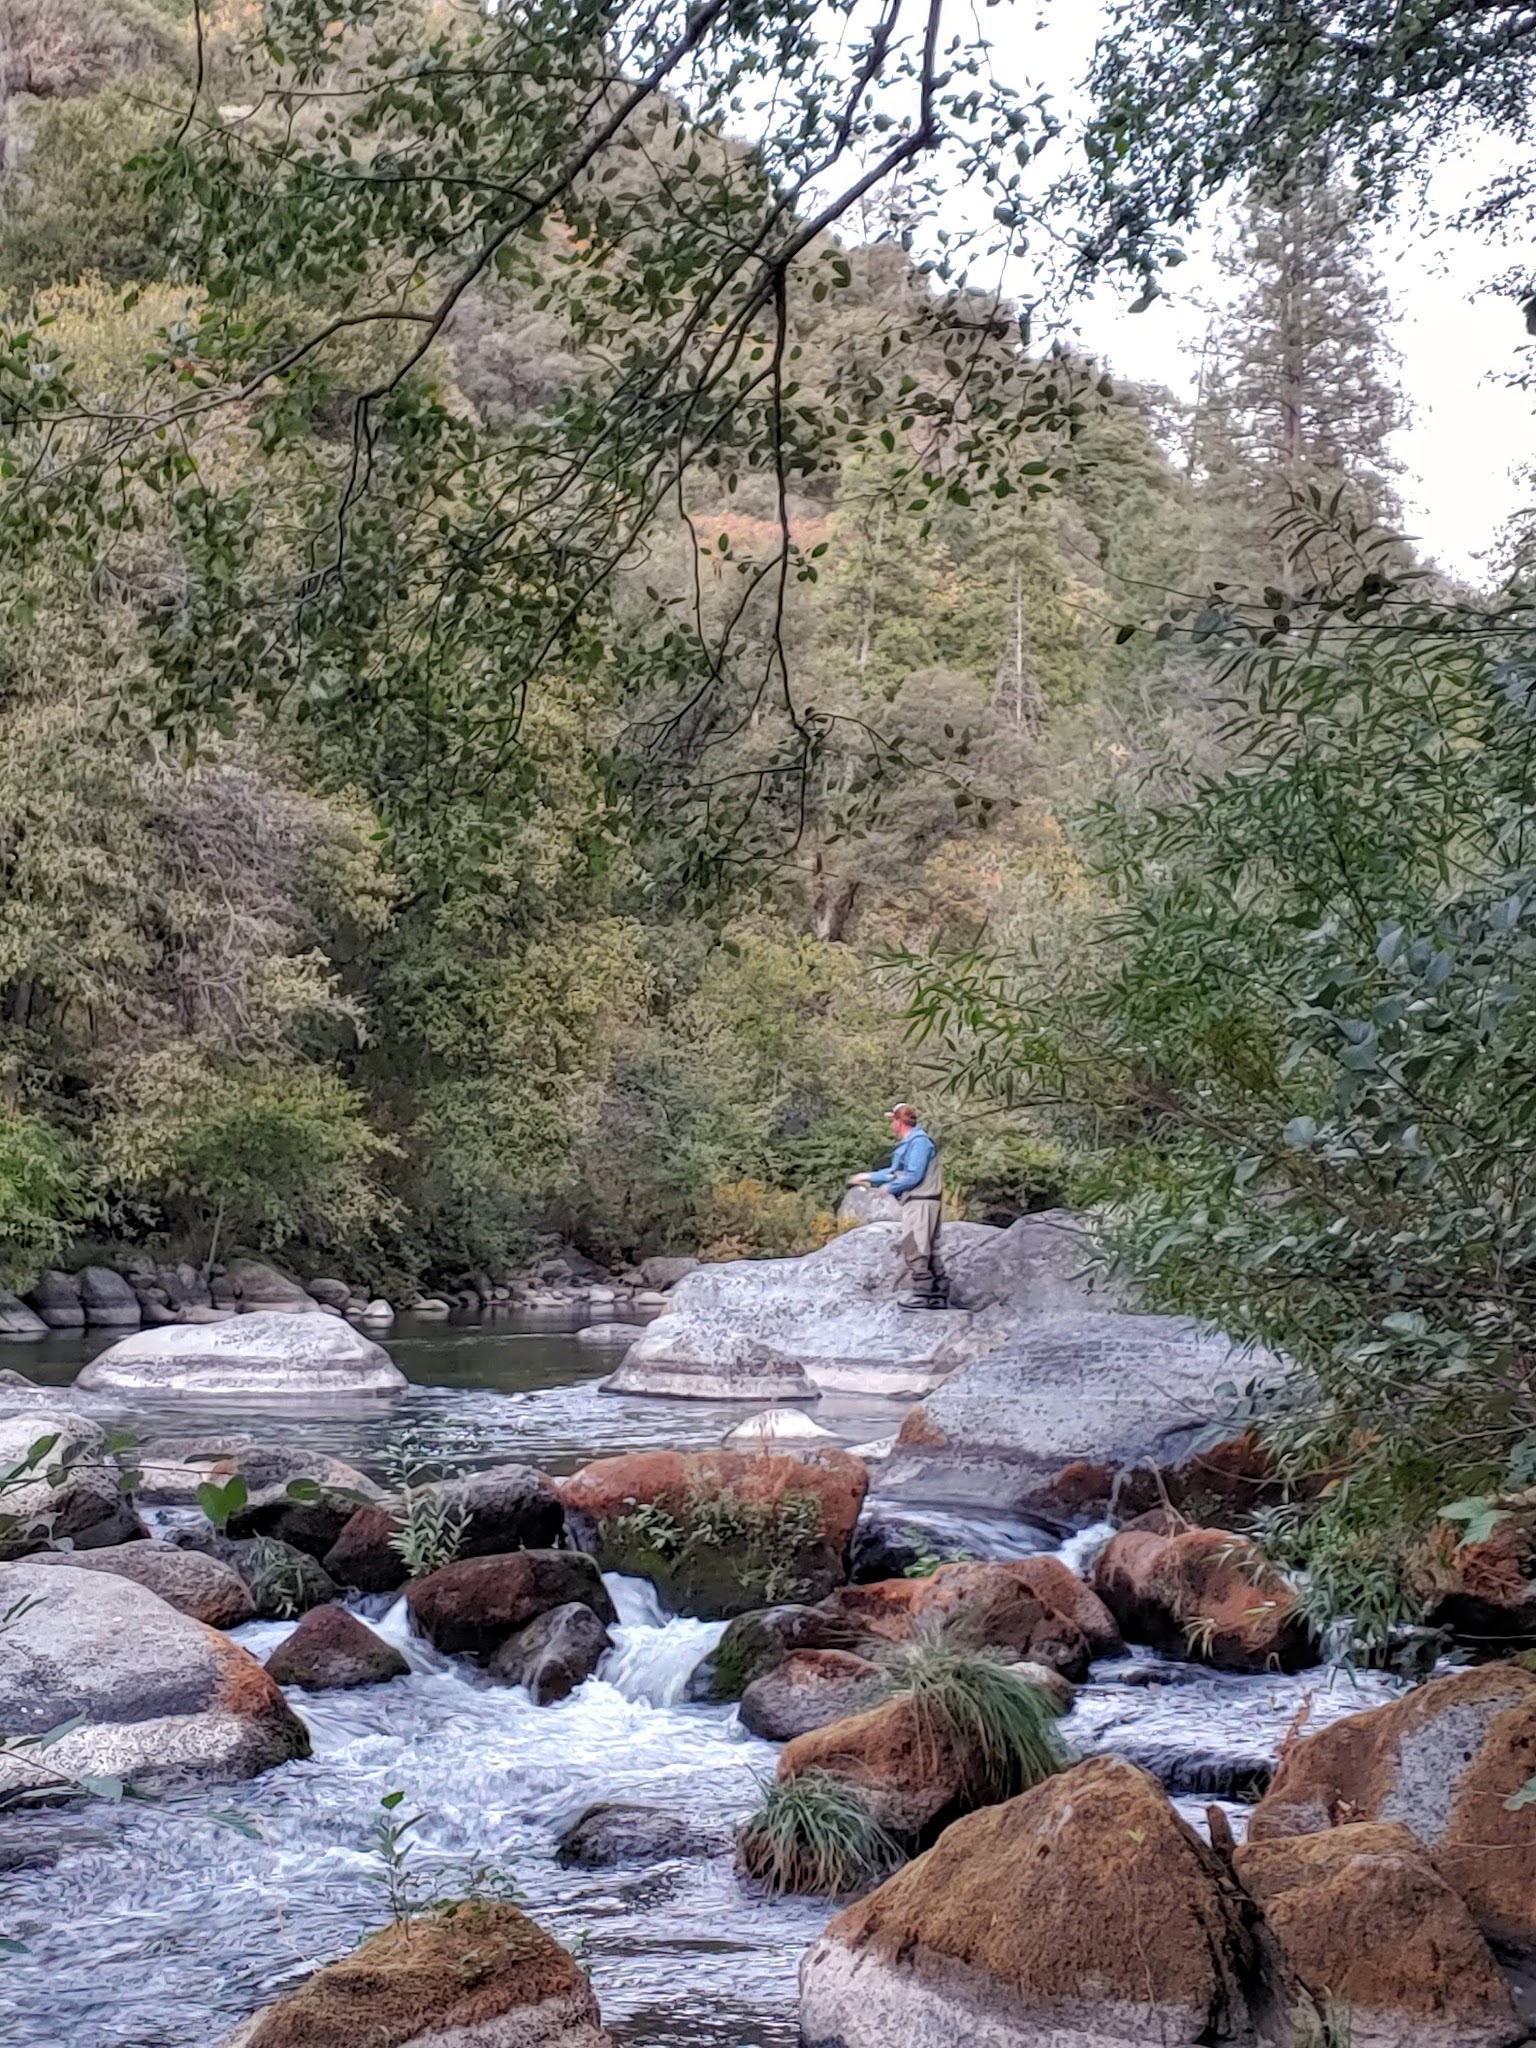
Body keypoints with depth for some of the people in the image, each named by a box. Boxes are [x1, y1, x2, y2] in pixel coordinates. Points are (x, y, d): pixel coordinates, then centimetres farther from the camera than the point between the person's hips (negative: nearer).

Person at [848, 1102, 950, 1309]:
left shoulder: (919, 1142, -14)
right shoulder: (908, 1144, 18)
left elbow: (914, 1176, -21)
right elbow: (895, 1171, 24)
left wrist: (889, 1188, -9)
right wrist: (868, 1177, 25)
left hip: (921, 1202, -10)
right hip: (916, 1202, 10)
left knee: (915, 1248, -10)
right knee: (929, 1251, 10)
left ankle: (922, 1293, -10)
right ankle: (939, 1294, 13)